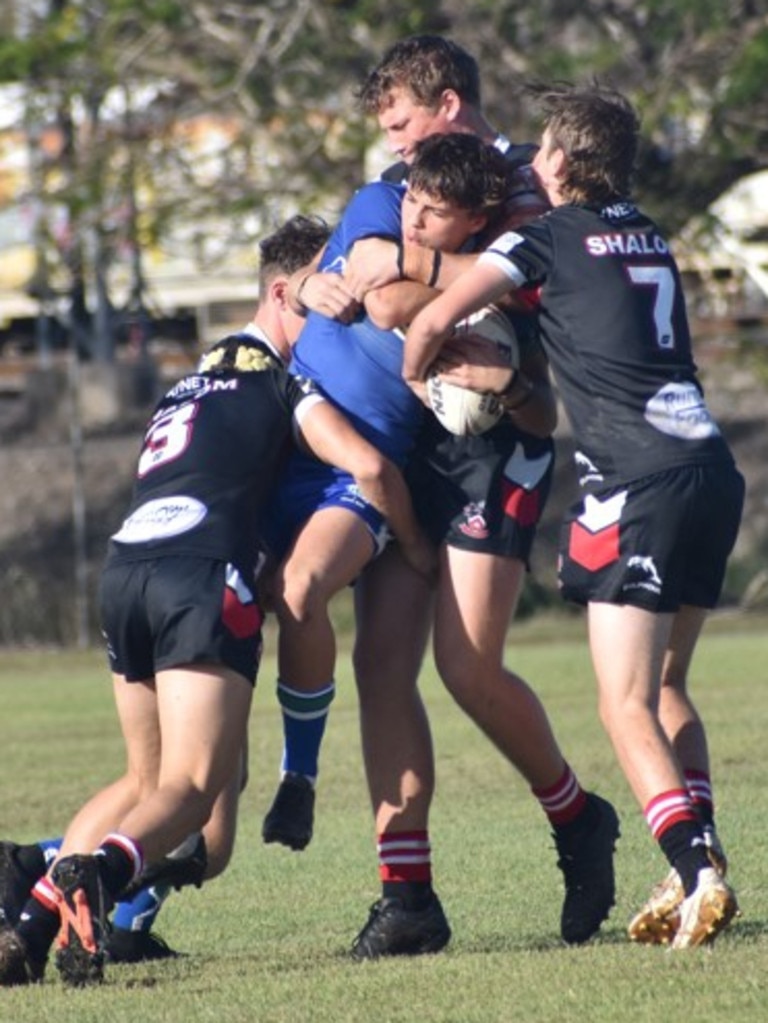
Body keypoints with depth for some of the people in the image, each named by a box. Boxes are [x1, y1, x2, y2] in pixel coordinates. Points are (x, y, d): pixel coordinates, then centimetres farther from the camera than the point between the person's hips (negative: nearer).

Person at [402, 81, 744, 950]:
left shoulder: (547, 238, 0)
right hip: (709, 465, 7)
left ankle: (697, 876, -22)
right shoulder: (645, 235, 20)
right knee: (665, 687, 18)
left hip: (637, 481, -7)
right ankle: (698, 872, 9)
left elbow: (432, 322, -5)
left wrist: (414, 387, 13)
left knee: (627, 708, -7)